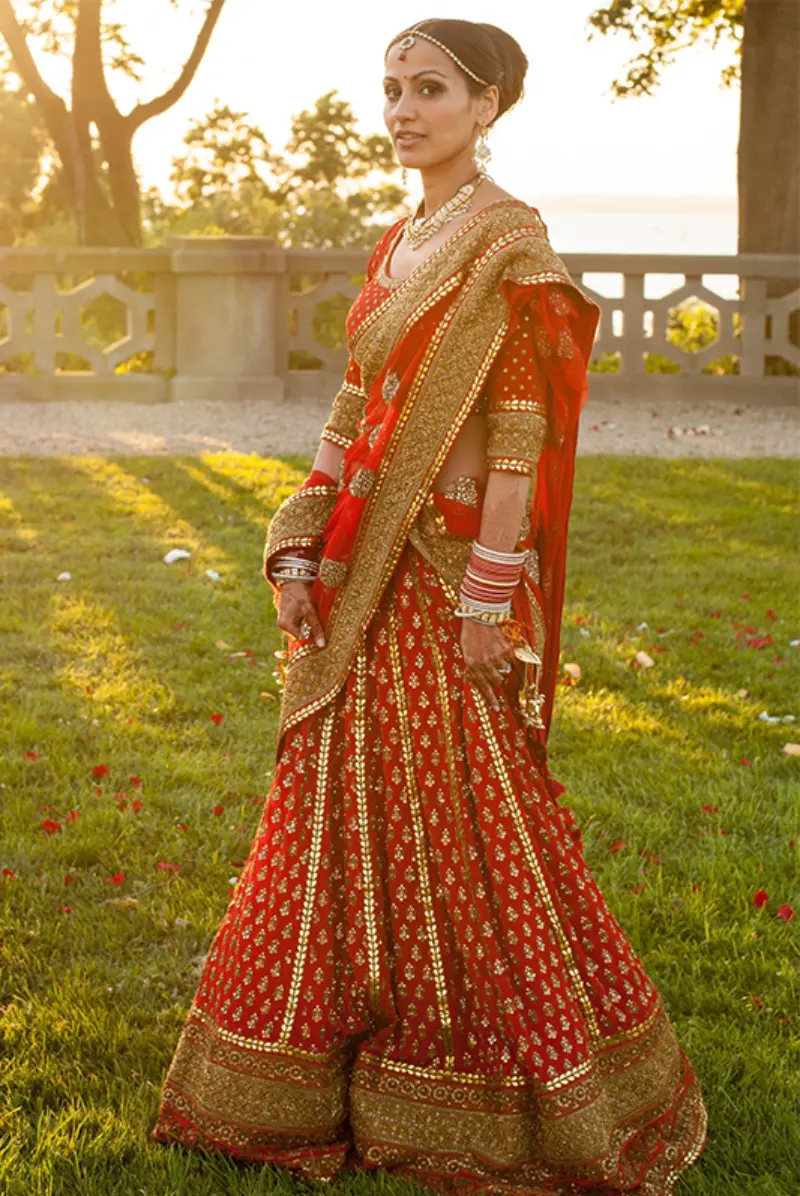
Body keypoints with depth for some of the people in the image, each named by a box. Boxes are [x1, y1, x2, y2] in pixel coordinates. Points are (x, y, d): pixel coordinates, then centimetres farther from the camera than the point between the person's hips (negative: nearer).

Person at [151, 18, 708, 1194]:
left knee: (472, 824, -1)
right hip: (368, 573, 8)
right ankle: (314, 1072, 27)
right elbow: (354, 409, 14)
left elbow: (520, 431, -16)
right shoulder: (396, 245, 13)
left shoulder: (512, 245, -11)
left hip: (450, 570, -8)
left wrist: (488, 600, -18)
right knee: (347, 808, 13)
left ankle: (562, 1093, 16)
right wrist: (298, 548, 7)